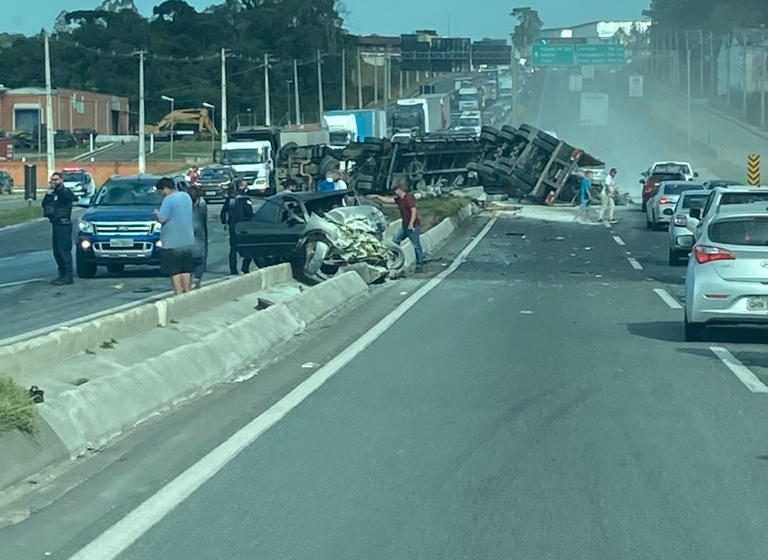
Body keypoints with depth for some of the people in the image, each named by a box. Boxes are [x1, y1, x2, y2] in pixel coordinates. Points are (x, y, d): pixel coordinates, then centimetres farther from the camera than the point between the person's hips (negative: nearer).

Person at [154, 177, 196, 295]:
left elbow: (162, 219, -18)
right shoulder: (187, 196, 9)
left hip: (173, 242, -7)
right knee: (186, 270, 13)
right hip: (188, 240, 7)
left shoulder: (169, 199, -15)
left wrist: (156, 213, 2)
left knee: (175, 272, -2)